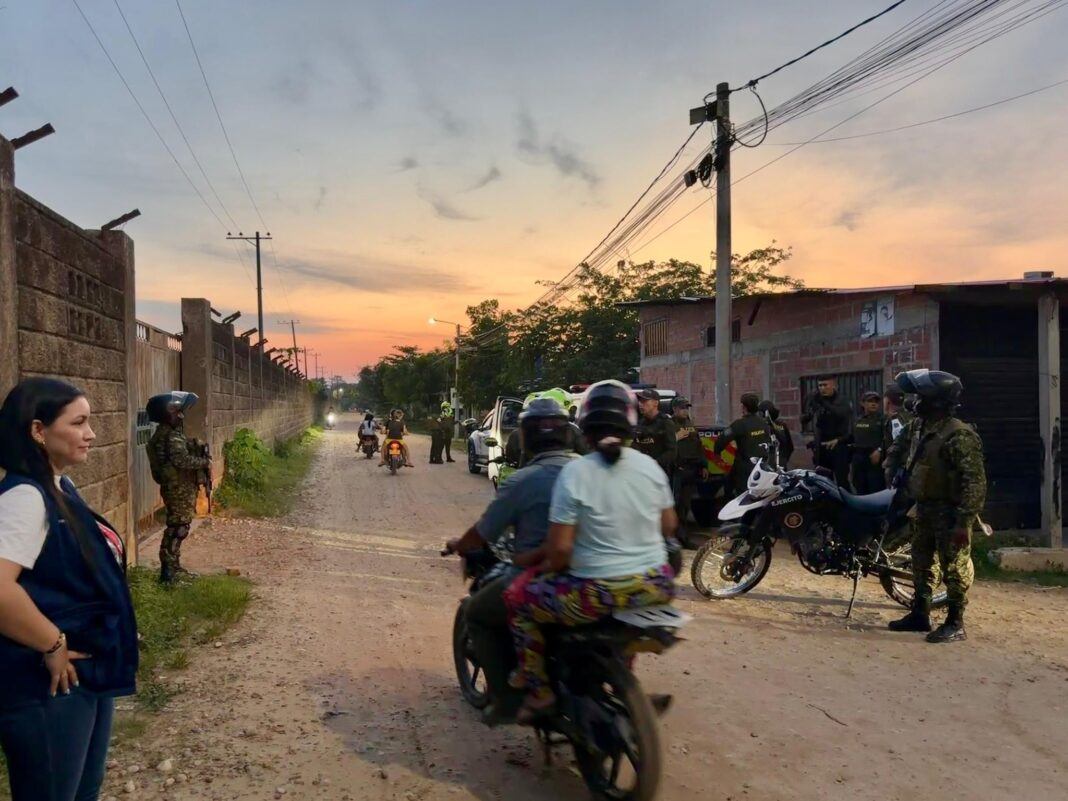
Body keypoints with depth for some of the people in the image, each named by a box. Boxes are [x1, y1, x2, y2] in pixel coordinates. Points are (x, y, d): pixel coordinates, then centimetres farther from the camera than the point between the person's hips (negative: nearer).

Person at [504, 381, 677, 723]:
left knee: (519, 597, 14)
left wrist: (546, 567, 5)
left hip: (600, 594, -5)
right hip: (656, 586, 5)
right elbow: (669, 526, 11)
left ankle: (539, 691, 15)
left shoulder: (574, 473, -14)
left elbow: (560, 549, -15)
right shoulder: (650, 466, 1)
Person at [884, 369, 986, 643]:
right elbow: (897, 448, 27)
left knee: (954, 568, -1)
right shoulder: (917, 426, 6)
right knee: (922, 563, 18)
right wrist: (891, 471, 10)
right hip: (924, 507, 9)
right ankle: (919, 614, 30)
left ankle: (955, 624, 9)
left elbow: (975, 482, -24)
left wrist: (964, 522, -27)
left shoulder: (959, 435, -22)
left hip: (950, 512, -9)